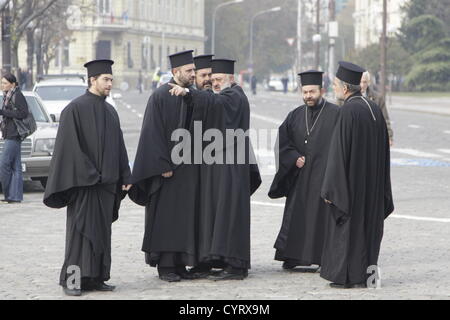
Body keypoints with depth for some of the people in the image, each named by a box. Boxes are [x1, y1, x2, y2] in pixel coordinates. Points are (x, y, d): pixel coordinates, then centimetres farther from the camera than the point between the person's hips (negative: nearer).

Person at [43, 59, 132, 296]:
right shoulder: (75, 109, -8)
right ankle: (72, 279, -3)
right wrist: (89, 175, -18)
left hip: (106, 183, 7)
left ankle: (96, 278, 13)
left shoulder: (110, 111, 15)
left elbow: (119, 146, 17)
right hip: (83, 183, -7)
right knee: (81, 229, -7)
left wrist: (125, 177, 9)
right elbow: (71, 146, -14)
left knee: (102, 231, 8)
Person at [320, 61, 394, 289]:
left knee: (349, 224, 0)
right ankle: (366, 273, 17)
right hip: (372, 182, 8)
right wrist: (379, 186, 19)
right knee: (368, 222, 12)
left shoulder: (348, 110, -17)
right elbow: (383, 149, 12)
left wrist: (330, 188, -14)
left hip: (351, 182, -8)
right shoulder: (374, 109, 8)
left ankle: (350, 276, 3)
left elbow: (339, 151, -18)